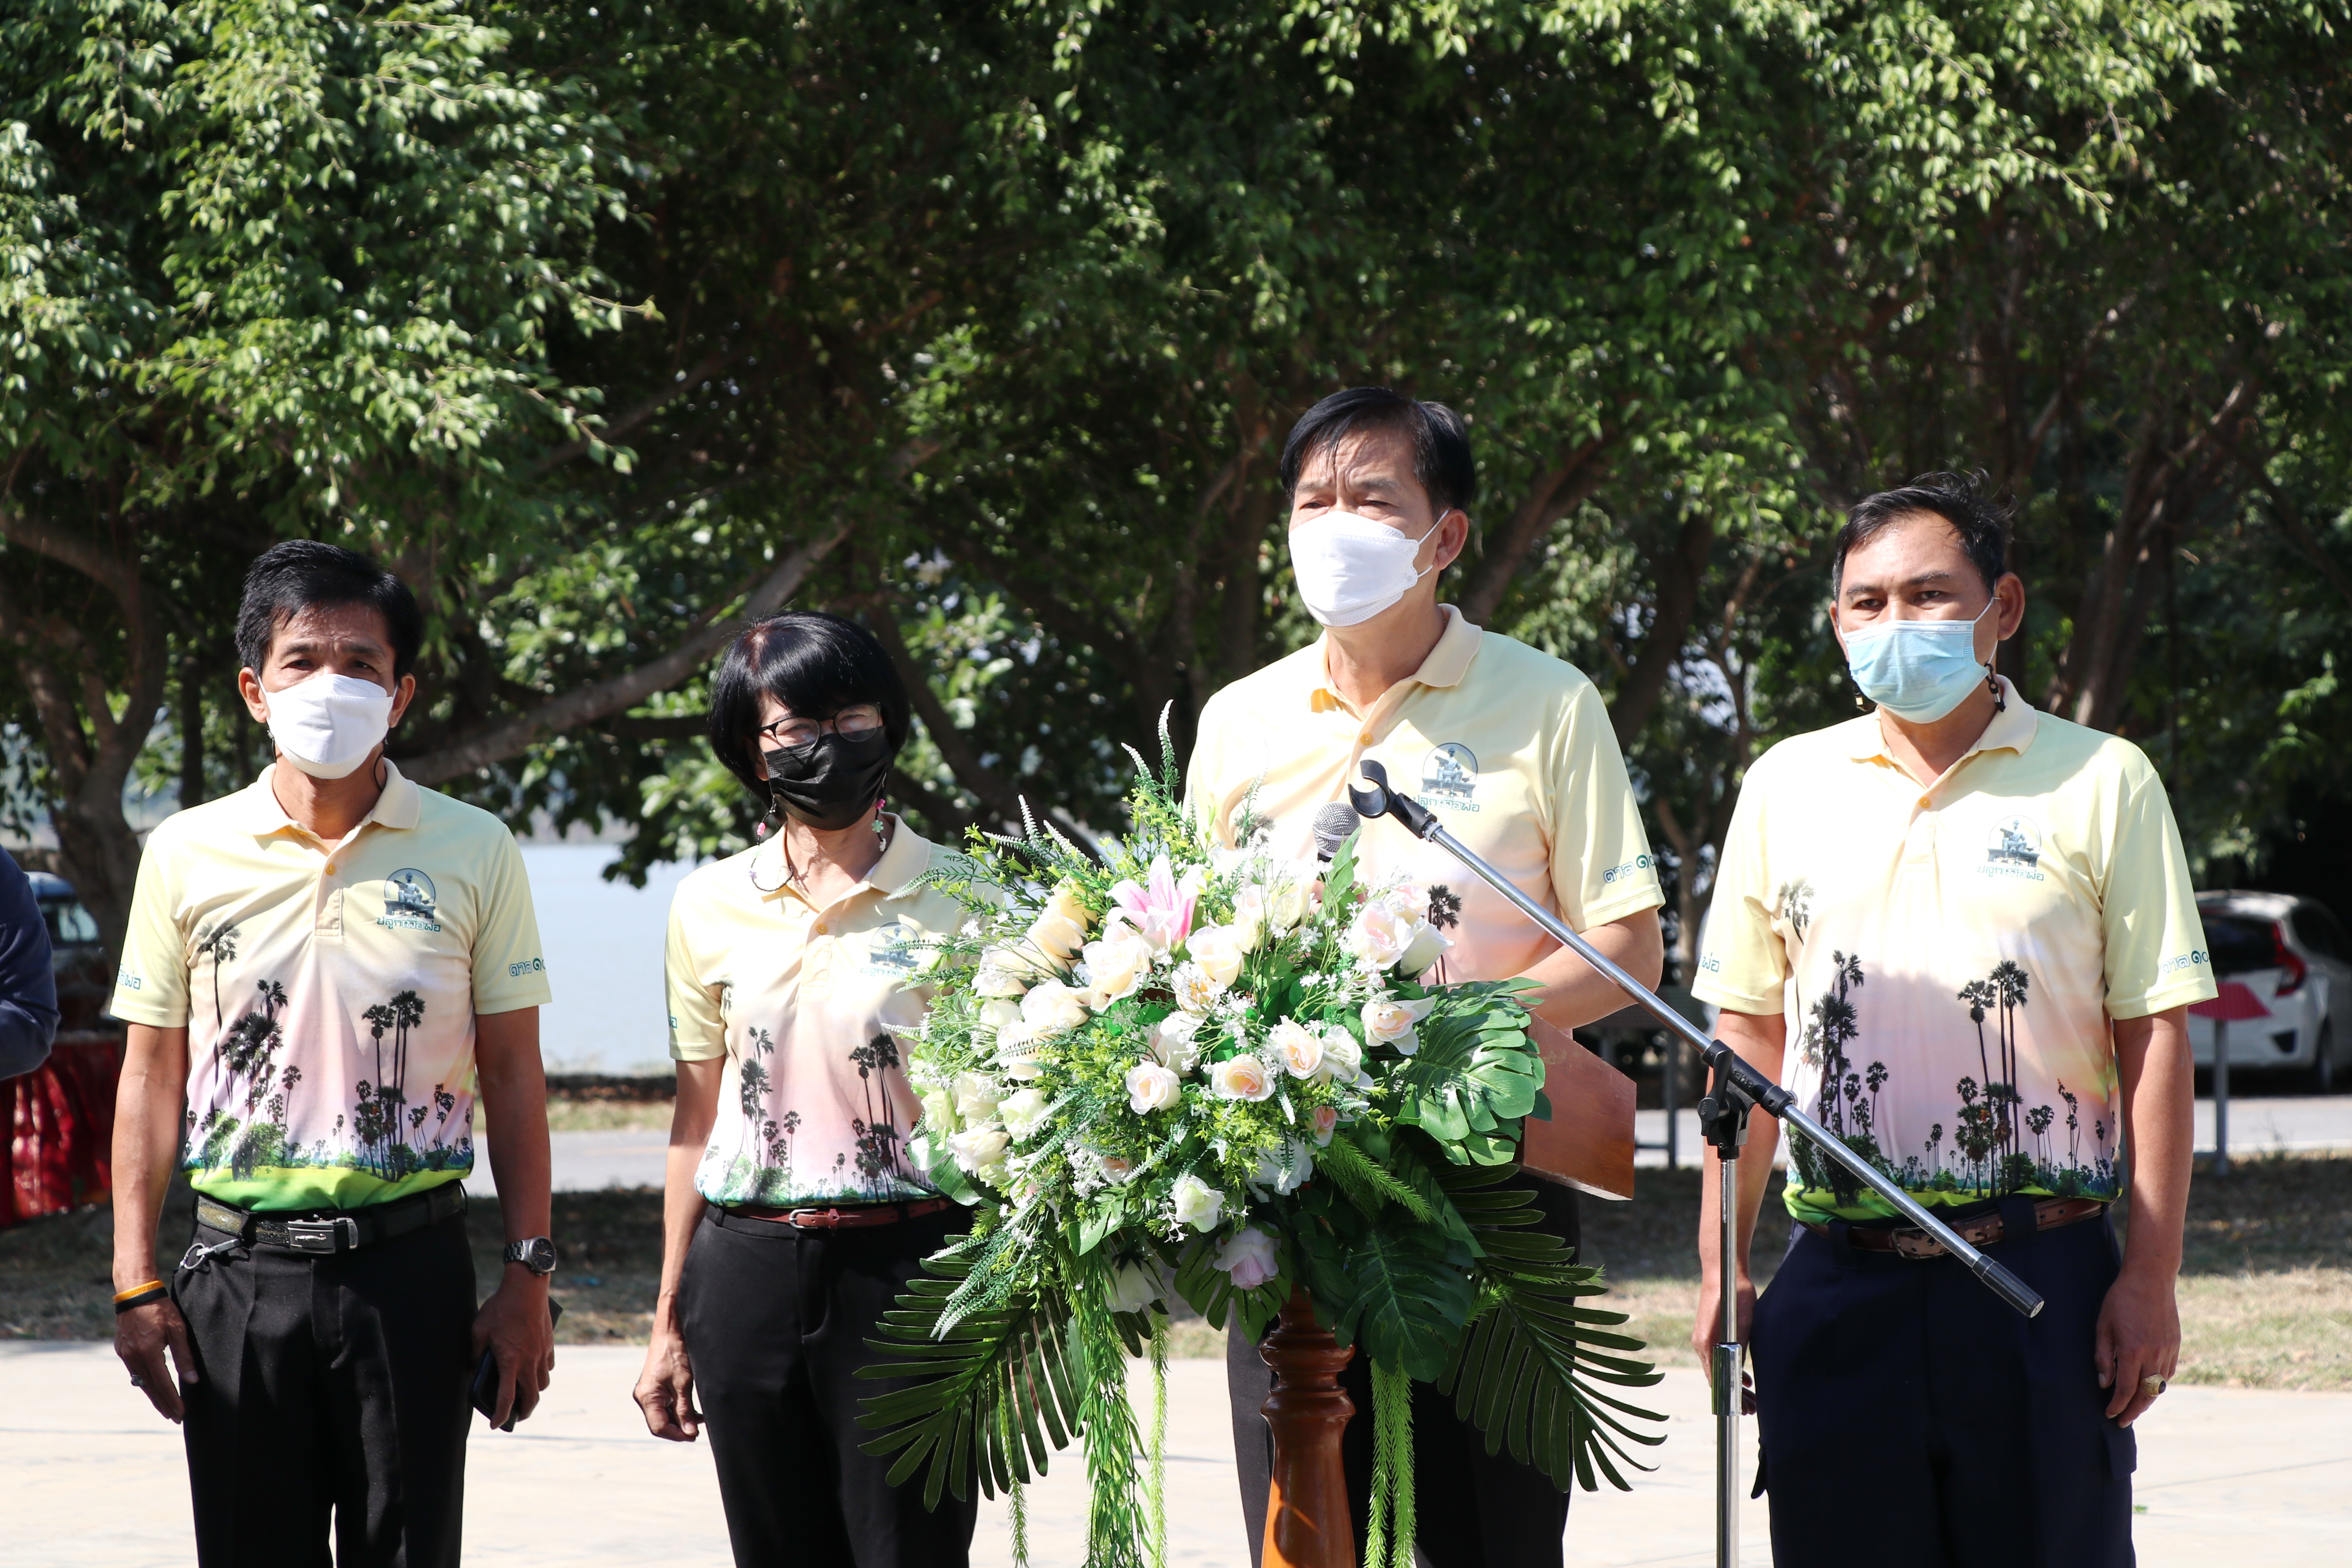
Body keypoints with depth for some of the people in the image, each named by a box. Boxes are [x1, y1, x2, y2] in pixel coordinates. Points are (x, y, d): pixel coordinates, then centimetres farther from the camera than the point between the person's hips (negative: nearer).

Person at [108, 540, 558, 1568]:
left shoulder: (474, 854, 3)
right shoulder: (186, 855, 4)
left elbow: (511, 1075, 5)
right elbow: (152, 1075, 7)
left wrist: (528, 1276, 0)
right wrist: (137, 1282, 2)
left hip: (410, 1263, -1)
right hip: (239, 1268, 1)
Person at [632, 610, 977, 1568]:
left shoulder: (960, 899, 0)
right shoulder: (711, 906, 9)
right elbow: (698, 1119, 13)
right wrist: (669, 1324, 13)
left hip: (905, 1265, -3)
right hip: (747, 1270, 3)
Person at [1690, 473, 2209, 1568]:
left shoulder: (2101, 783, 3)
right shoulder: (1786, 788, 12)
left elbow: (2154, 1039, 1)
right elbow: (1748, 1040, 15)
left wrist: (2151, 1276, -6)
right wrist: (1721, 1269, 10)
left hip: (2044, 1271, -2)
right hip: (1839, 1278, 2)